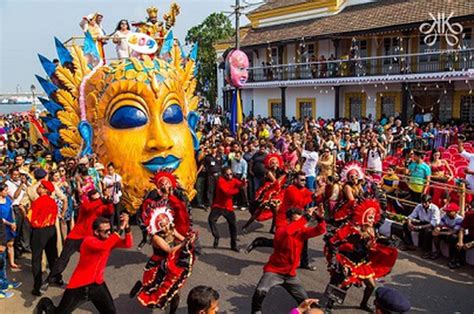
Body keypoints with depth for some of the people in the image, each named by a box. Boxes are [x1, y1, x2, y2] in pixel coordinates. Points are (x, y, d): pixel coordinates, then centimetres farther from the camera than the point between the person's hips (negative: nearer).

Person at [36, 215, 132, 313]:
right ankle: (46, 304, 38)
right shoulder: (89, 241, -25)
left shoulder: (109, 241, -4)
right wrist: (120, 229, -45)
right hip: (79, 286, -6)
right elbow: (104, 246, -45)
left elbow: (128, 244, -16)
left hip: (97, 284, 6)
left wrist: (126, 227, -31)